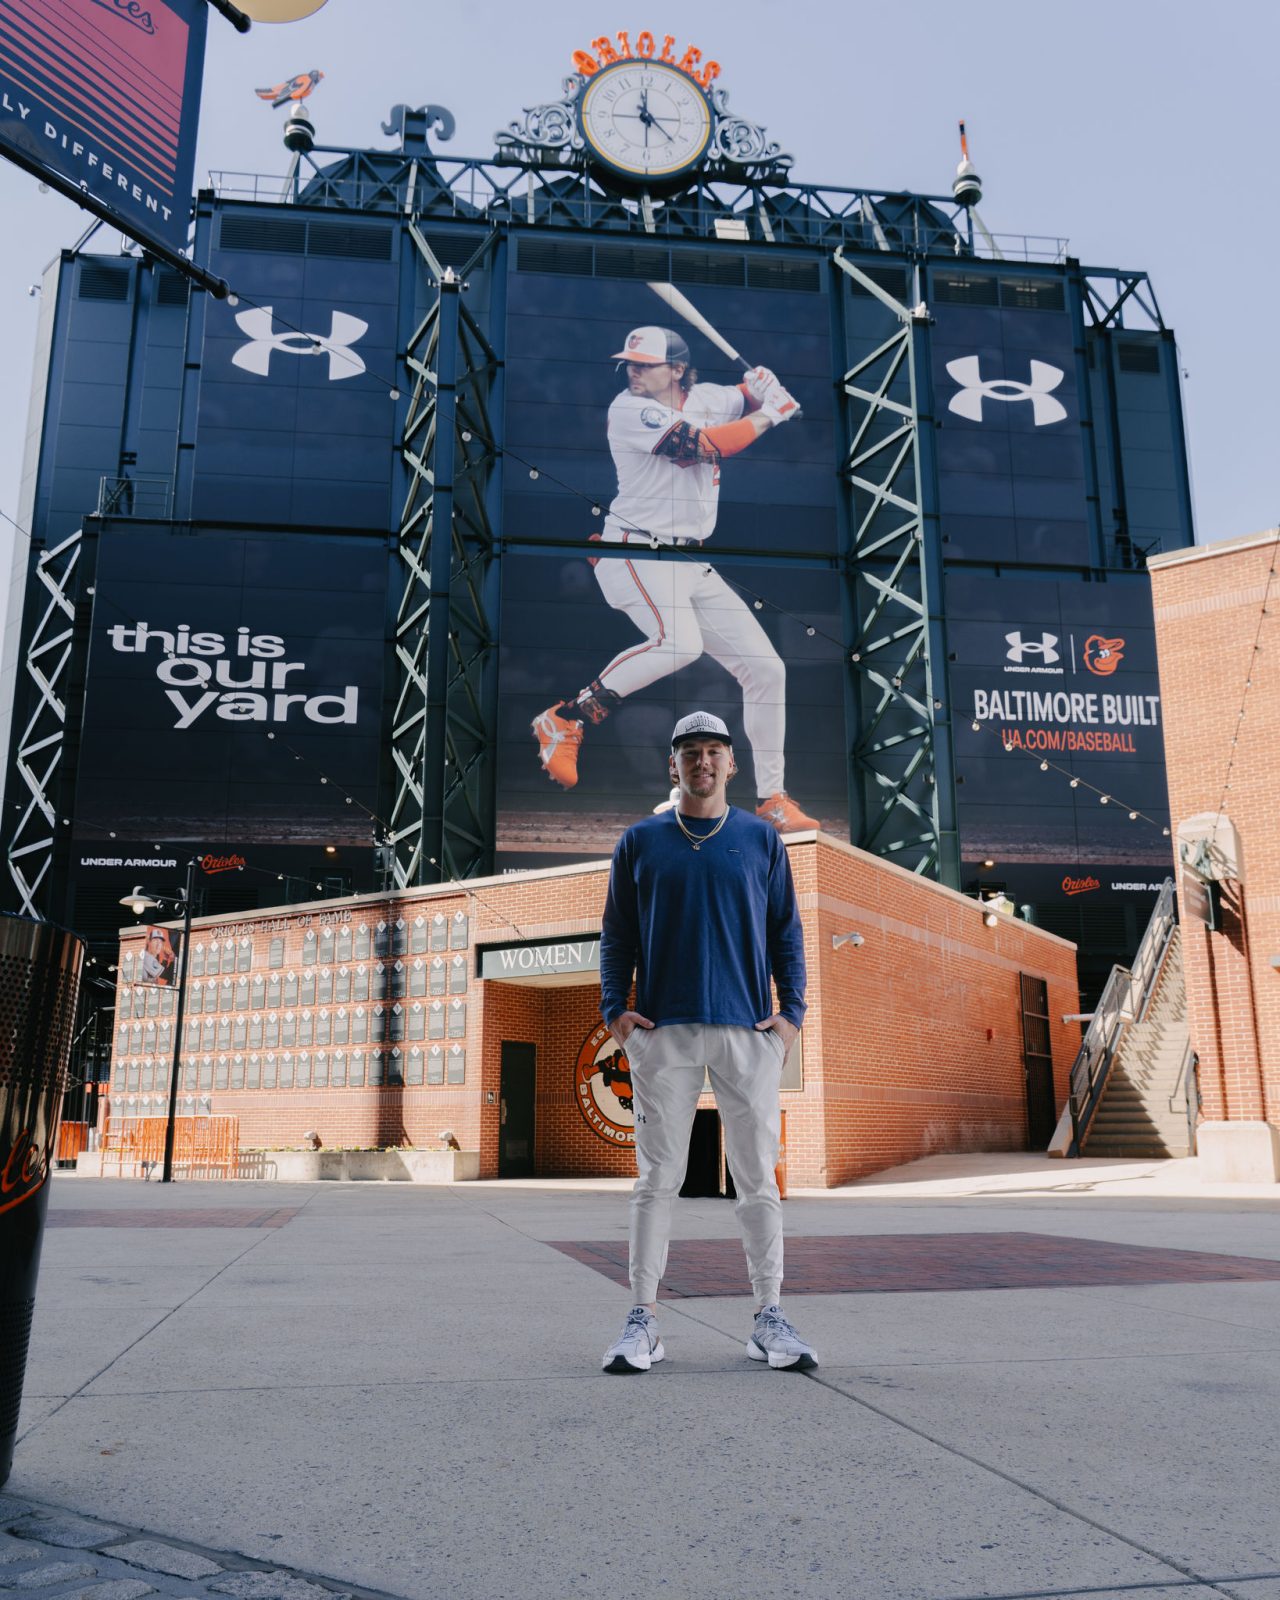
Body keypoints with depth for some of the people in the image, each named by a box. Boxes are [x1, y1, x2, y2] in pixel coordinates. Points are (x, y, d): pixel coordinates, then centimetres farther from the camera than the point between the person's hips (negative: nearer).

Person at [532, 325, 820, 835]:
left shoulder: (706, 398, 9)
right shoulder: (629, 410, -10)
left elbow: (751, 397, 27)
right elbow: (707, 446, -20)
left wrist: (760, 386, 4)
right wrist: (769, 415, -10)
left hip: (693, 563, 7)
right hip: (634, 553, -7)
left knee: (766, 668, 3)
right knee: (678, 641, -36)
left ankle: (771, 797, 14)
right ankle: (565, 719, -20)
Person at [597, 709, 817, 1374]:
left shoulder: (762, 839, 11)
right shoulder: (641, 840, 10)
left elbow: (786, 931, 11)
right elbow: (617, 932, 11)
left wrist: (791, 1010, 1)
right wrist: (614, 1008, -1)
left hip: (749, 1029, 0)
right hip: (663, 1029, 0)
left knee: (758, 1177, 3)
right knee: (657, 1177, 3)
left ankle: (769, 1319, 13)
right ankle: (642, 1320, 10)